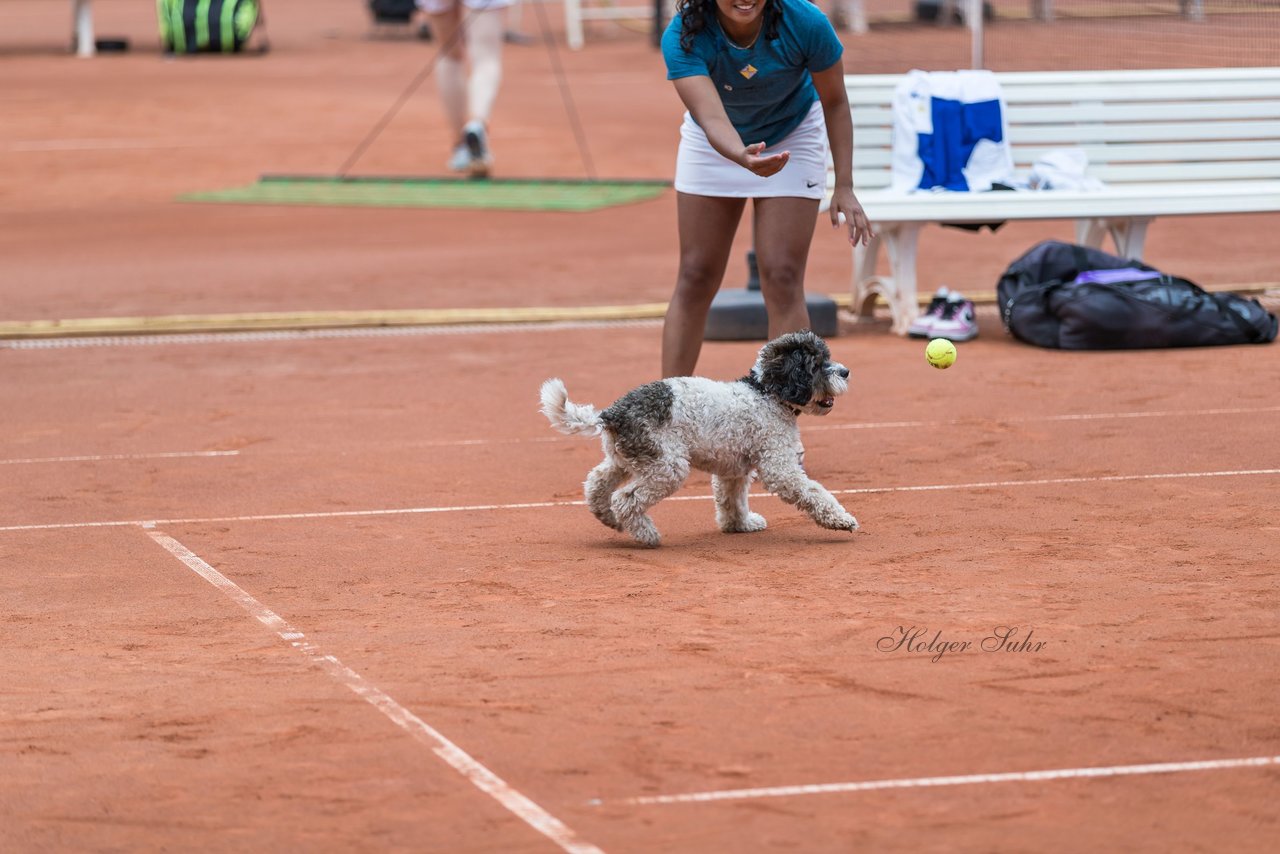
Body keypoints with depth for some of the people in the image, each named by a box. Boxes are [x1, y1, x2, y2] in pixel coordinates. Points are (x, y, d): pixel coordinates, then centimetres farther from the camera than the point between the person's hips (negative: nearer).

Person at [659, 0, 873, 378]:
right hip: (714, 145, 1)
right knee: (695, 278, 0)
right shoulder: (683, 37, -32)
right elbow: (711, 119, -44)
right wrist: (743, 158, -65)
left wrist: (844, 186, -21)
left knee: (782, 278, -11)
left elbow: (834, 102, -16)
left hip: (792, 137, -1)